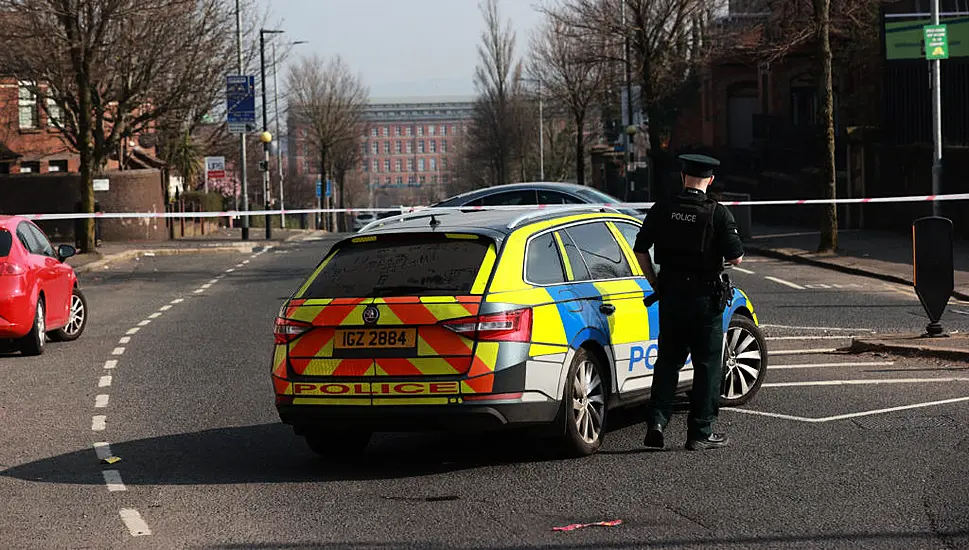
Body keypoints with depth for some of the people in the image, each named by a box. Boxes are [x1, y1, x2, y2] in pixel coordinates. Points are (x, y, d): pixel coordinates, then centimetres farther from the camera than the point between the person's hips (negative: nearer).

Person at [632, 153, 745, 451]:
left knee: (667, 360, 13)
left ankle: (656, 423, 2)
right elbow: (736, 257, -13)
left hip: (670, 294, 3)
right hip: (705, 296, -3)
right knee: (707, 364, 6)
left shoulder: (662, 209, 0)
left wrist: (655, 284, 13)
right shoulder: (717, 213, -11)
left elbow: (640, 250, 3)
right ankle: (700, 432, 7)